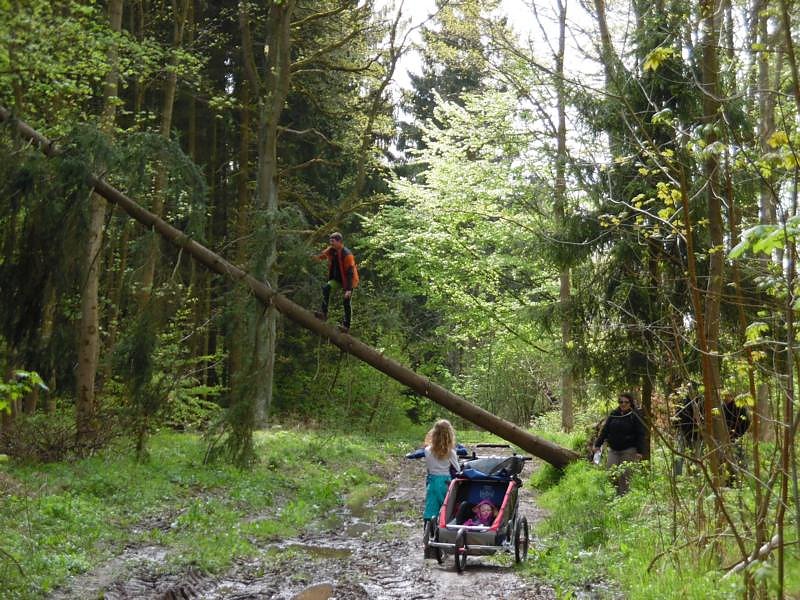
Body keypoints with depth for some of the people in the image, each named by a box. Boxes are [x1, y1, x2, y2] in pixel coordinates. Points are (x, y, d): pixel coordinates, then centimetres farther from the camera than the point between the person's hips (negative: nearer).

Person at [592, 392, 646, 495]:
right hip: (613, 450, 4)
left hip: (629, 451, -4)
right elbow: (604, 430, 13)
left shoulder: (634, 416, -2)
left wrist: (639, 451, -10)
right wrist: (598, 444, 8)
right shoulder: (613, 414, 8)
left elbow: (640, 435, -3)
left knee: (625, 476, -5)